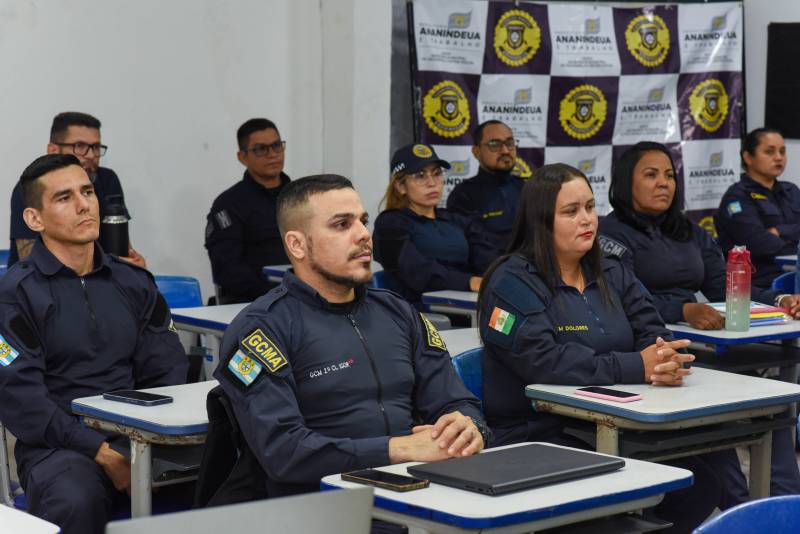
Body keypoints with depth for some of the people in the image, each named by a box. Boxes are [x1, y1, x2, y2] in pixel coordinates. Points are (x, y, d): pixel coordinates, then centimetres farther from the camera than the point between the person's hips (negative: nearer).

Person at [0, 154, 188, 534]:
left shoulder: (134, 282, 15)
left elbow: (166, 373, 10)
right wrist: (102, 453, -17)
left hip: (139, 436, 4)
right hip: (59, 445, -4)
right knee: (76, 502, -37)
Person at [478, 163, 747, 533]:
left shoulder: (613, 274, 15)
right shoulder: (513, 283, -7)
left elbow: (653, 334, 5)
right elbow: (545, 360, -21)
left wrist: (667, 360, -20)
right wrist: (636, 367, -26)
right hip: (535, 436, -5)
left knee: (706, 473, -20)